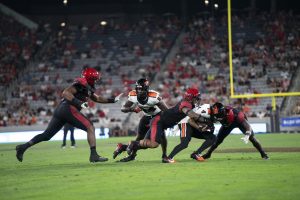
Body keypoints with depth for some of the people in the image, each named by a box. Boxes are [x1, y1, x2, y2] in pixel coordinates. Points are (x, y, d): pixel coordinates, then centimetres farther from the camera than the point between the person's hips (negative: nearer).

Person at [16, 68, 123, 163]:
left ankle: (23, 147, 8)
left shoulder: (88, 88, 24)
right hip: (68, 109, -10)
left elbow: (97, 98, 34)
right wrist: (79, 103, -22)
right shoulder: (81, 83, -5)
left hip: (60, 110, 10)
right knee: (90, 127, -5)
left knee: (47, 135, 12)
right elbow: (66, 93, -15)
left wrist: (113, 100, 27)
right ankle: (94, 155, -9)